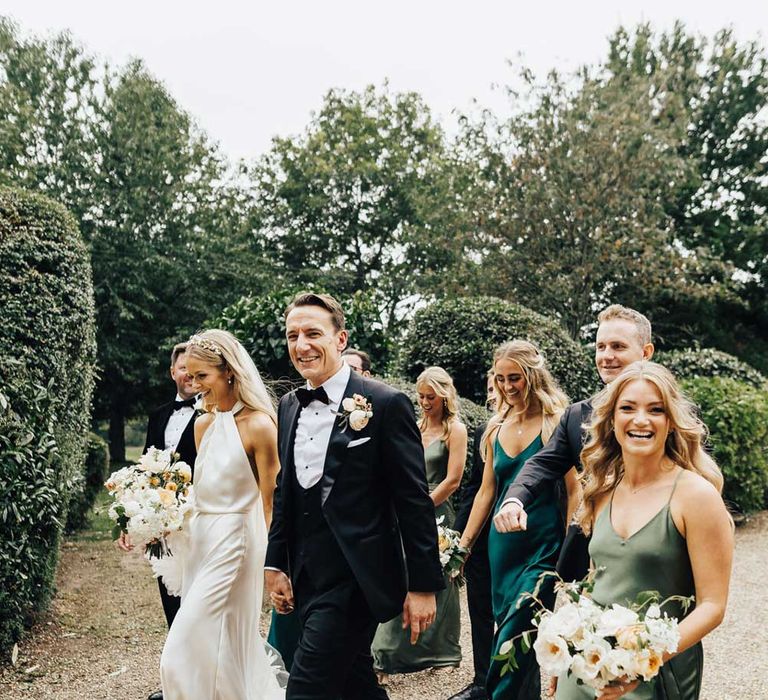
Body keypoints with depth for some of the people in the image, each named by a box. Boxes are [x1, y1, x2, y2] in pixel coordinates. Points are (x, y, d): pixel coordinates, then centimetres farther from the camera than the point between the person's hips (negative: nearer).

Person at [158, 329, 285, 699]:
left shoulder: (258, 425, -14)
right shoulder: (203, 424, 8)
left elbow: (270, 505, -11)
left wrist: (270, 564, -10)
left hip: (234, 545, -7)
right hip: (199, 541, 8)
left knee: (184, 654, -5)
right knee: (228, 649, 15)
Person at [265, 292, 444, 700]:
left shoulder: (386, 404, -12)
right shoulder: (288, 407, 9)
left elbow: (414, 501, -11)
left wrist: (423, 585, -11)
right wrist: (276, 565, 12)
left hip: (355, 579, -7)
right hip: (305, 579, 7)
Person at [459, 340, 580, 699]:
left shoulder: (555, 422, -8)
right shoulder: (496, 428, 8)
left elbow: (574, 490, -11)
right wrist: (463, 545, 12)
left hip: (544, 547, -6)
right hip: (503, 544, 6)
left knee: (512, 640, -8)